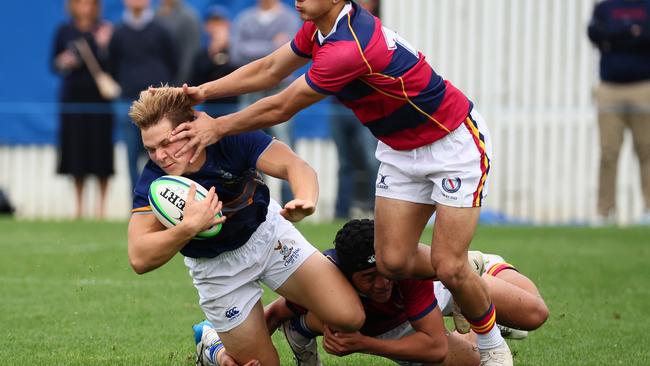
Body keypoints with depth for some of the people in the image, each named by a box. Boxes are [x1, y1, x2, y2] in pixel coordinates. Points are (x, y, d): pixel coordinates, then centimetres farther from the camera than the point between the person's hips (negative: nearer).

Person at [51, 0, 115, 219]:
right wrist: (63, 63, -10)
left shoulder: (105, 31, 0)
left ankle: (101, 203, 6)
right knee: (76, 151, 3)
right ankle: (79, 203, 13)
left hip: (98, 97, -2)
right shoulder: (65, 31, 7)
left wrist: (103, 45, -19)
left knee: (99, 150, -3)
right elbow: (55, 64, 11)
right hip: (72, 96, 2)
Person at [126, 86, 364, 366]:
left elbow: (295, 166, -35)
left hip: (266, 230, 1)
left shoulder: (231, 139, -27)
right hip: (216, 266, -1)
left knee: (349, 316, -8)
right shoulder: (153, 181, -27)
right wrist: (188, 227, -49)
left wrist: (305, 199, -58)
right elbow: (139, 259, -34)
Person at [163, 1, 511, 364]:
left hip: (452, 140, -8)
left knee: (449, 267, -10)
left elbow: (280, 109, -23)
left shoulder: (348, 48, -33)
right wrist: (204, 91, -4)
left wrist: (218, 127, -13)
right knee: (393, 261, -1)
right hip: (400, 150, 8)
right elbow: (269, 70, 7)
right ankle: (466, 279, 27)